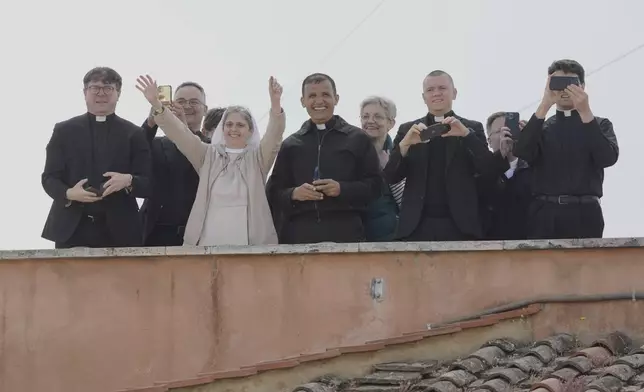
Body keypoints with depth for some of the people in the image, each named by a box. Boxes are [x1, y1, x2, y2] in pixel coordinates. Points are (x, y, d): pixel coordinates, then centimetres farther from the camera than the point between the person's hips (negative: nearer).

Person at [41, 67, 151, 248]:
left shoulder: (133, 134, 9)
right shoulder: (64, 130, 10)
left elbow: (149, 184, 4)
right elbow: (49, 178, 6)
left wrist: (128, 180, -19)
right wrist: (68, 193, -15)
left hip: (119, 231, 0)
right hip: (72, 229, 0)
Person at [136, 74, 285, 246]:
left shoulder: (257, 157, 9)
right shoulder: (208, 155, 14)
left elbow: (274, 134, -8)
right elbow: (180, 133, 2)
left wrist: (275, 104, -28)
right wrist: (156, 104, -13)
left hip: (251, 243, -1)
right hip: (208, 241, 1)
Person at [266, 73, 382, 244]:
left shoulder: (357, 139, 11)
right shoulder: (290, 144, 17)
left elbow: (375, 185, 7)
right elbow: (274, 192, 15)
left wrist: (342, 189, -10)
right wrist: (293, 194, -7)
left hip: (345, 234, -1)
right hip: (299, 235, 2)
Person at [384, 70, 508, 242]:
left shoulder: (472, 128, 10)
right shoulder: (408, 130, 12)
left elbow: (489, 171, -2)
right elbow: (391, 177, 5)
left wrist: (466, 134, -14)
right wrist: (404, 144, -13)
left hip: (459, 225, -1)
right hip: (417, 226, 1)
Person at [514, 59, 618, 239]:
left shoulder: (599, 124, 13)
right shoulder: (540, 126, 15)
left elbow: (608, 158, -6)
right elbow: (522, 154, -6)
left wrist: (585, 112, -12)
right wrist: (544, 106, -12)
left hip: (584, 214, -1)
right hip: (545, 215, 1)